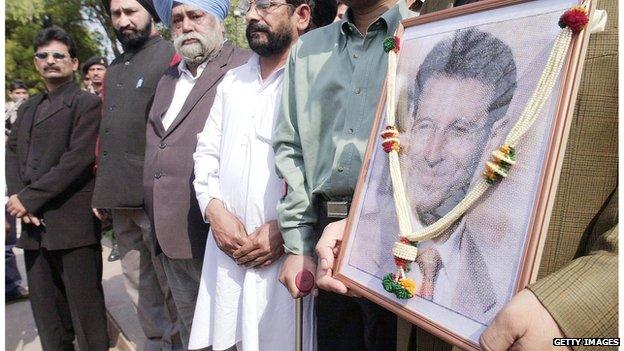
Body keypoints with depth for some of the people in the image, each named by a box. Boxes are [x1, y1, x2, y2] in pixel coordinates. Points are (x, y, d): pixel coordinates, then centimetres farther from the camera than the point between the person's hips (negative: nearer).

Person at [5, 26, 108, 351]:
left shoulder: (87, 103, -4)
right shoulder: (28, 108, 20)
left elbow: (77, 160, -14)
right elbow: (12, 151, 12)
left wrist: (29, 198, -13)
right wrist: (15, 195, -5)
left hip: (73, 224, -7)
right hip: (34, 224, 7)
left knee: (85, 309, 2)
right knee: (46, 312, 16)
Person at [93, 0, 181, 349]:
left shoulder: (171, 58, -3)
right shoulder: (114, 69, 19)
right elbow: (106, 131, 20)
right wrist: (102, 190, 14)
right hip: (120, 201, 7)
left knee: (170, 286, 4)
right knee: (139, 287, 13)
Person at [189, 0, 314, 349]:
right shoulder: (231, 81, 16)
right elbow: (207, 151, 15)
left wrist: (287, 227, -16)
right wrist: (215, 209, -1)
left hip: (287, 254, -5)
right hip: (228, 252, 5)